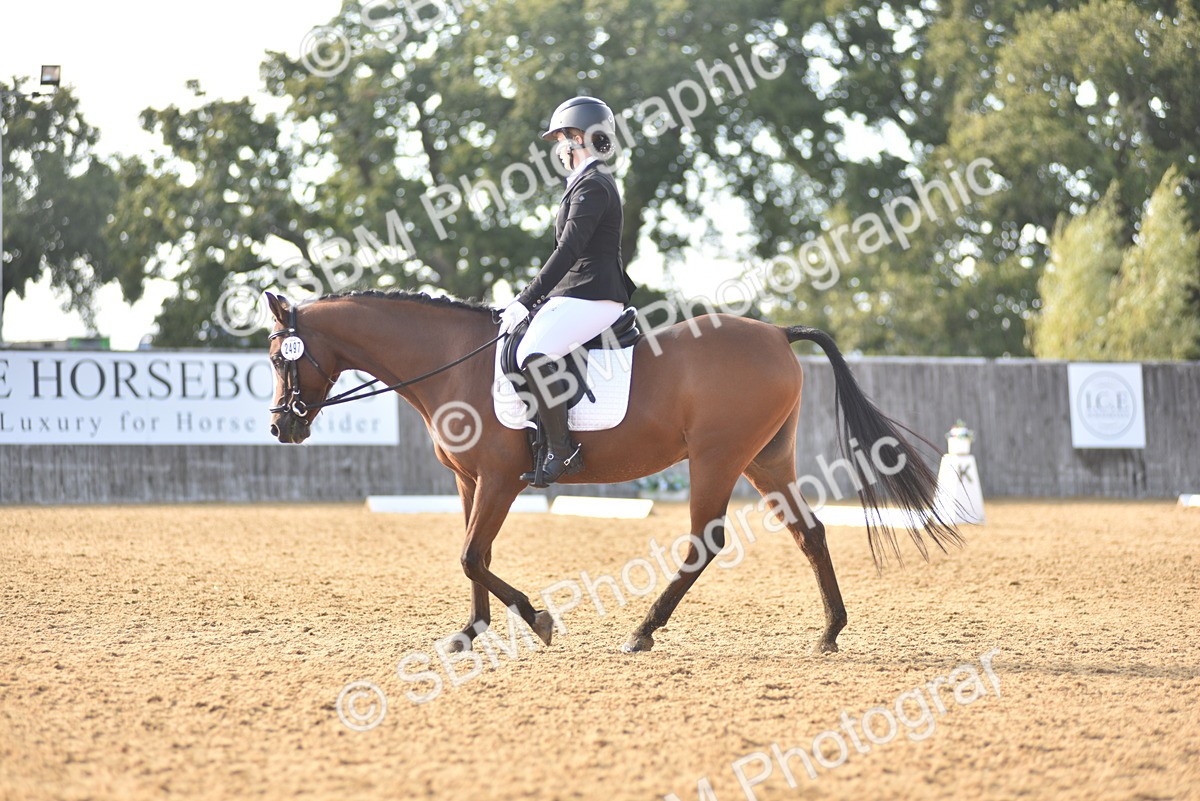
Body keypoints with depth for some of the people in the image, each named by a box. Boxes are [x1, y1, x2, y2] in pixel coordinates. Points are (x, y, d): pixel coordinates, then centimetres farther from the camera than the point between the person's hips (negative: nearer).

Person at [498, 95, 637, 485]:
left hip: (591, 298, -12)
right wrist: (531, 299, 21)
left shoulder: (592, 186, -12)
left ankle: (562, 451, -27)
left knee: (532, 354, -30)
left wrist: (525, 301, -23)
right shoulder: (588, 182, 21)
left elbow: (568, 251, -21)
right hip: (576, 295, 12)